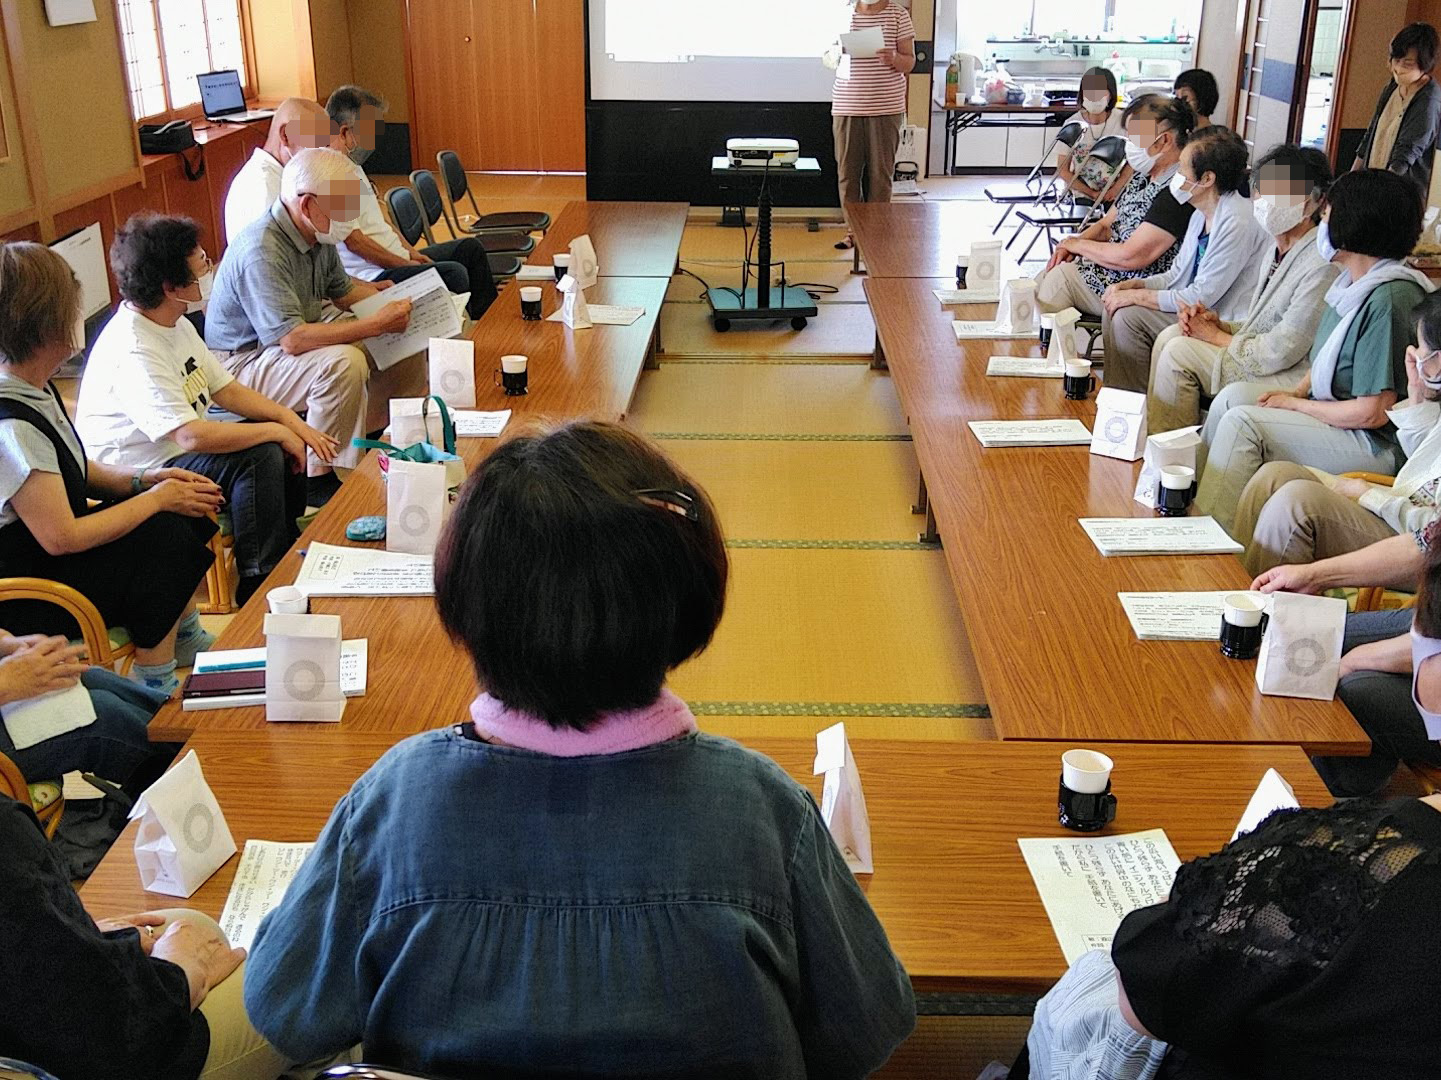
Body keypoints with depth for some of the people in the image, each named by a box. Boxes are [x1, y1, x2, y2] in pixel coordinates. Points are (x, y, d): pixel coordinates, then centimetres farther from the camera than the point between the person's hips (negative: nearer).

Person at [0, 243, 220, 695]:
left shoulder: (37, 389, 1)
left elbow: (75, 468, 15)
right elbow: (61, 537, -29)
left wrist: (142, 480, -2)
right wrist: (155, 498, -18)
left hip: (50, 555, 10)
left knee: (187, 516, 3)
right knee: (164, 536, -19)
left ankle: (187, 642, 18)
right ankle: (158, 689, -4)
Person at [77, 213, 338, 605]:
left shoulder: (175, 323, 4)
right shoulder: (133, 351, -27)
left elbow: (227, 390, 9)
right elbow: (192, 436, -34)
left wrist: (292, 421, -6)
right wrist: (277, 431, -24)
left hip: (184, 445, 10)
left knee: (289, 442, 4)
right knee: (261, 457, -27)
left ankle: (290, 553, 19)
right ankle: (260, 586, -14)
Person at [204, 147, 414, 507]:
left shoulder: (318, 234, -2)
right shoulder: (261, 250, -29)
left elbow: (342, 289, 16)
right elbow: (292, 339, -35)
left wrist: (396, 301, -1)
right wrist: (377, 324, -32)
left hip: (291, 340, 9)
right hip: (240, 363, -9)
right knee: (343, 364, -33)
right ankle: (318, 479, -22)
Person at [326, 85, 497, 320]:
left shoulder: (352, 167, 14)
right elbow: (354, 241, -23)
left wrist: (411, 252, 8)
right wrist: (406, 264, -15)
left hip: (398, 258, 12)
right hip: (373, 276, -11)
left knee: (470, 247, 12)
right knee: (454, 273, -29)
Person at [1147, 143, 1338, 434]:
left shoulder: (1323, 264, -21)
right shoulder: (1280, 251, 11)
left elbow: (1280, 352, -22)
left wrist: (1215, 336, -9)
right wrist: (1220, 324, -1)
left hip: (1296, 380, -10)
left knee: (1180, 351, -14)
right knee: (1170, 336, 3)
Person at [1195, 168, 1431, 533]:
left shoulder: (1388, 299, -23)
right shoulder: (1353, 283, 6)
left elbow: (1372, 412, -24)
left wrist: (1294, 404, -12)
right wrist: (1296, 392, 2)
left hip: (1378, 446, -10)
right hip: (1338, 418, 10)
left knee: (1242, 421, -20)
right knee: (1234, 394, 2)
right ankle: (1192, 499, 3)